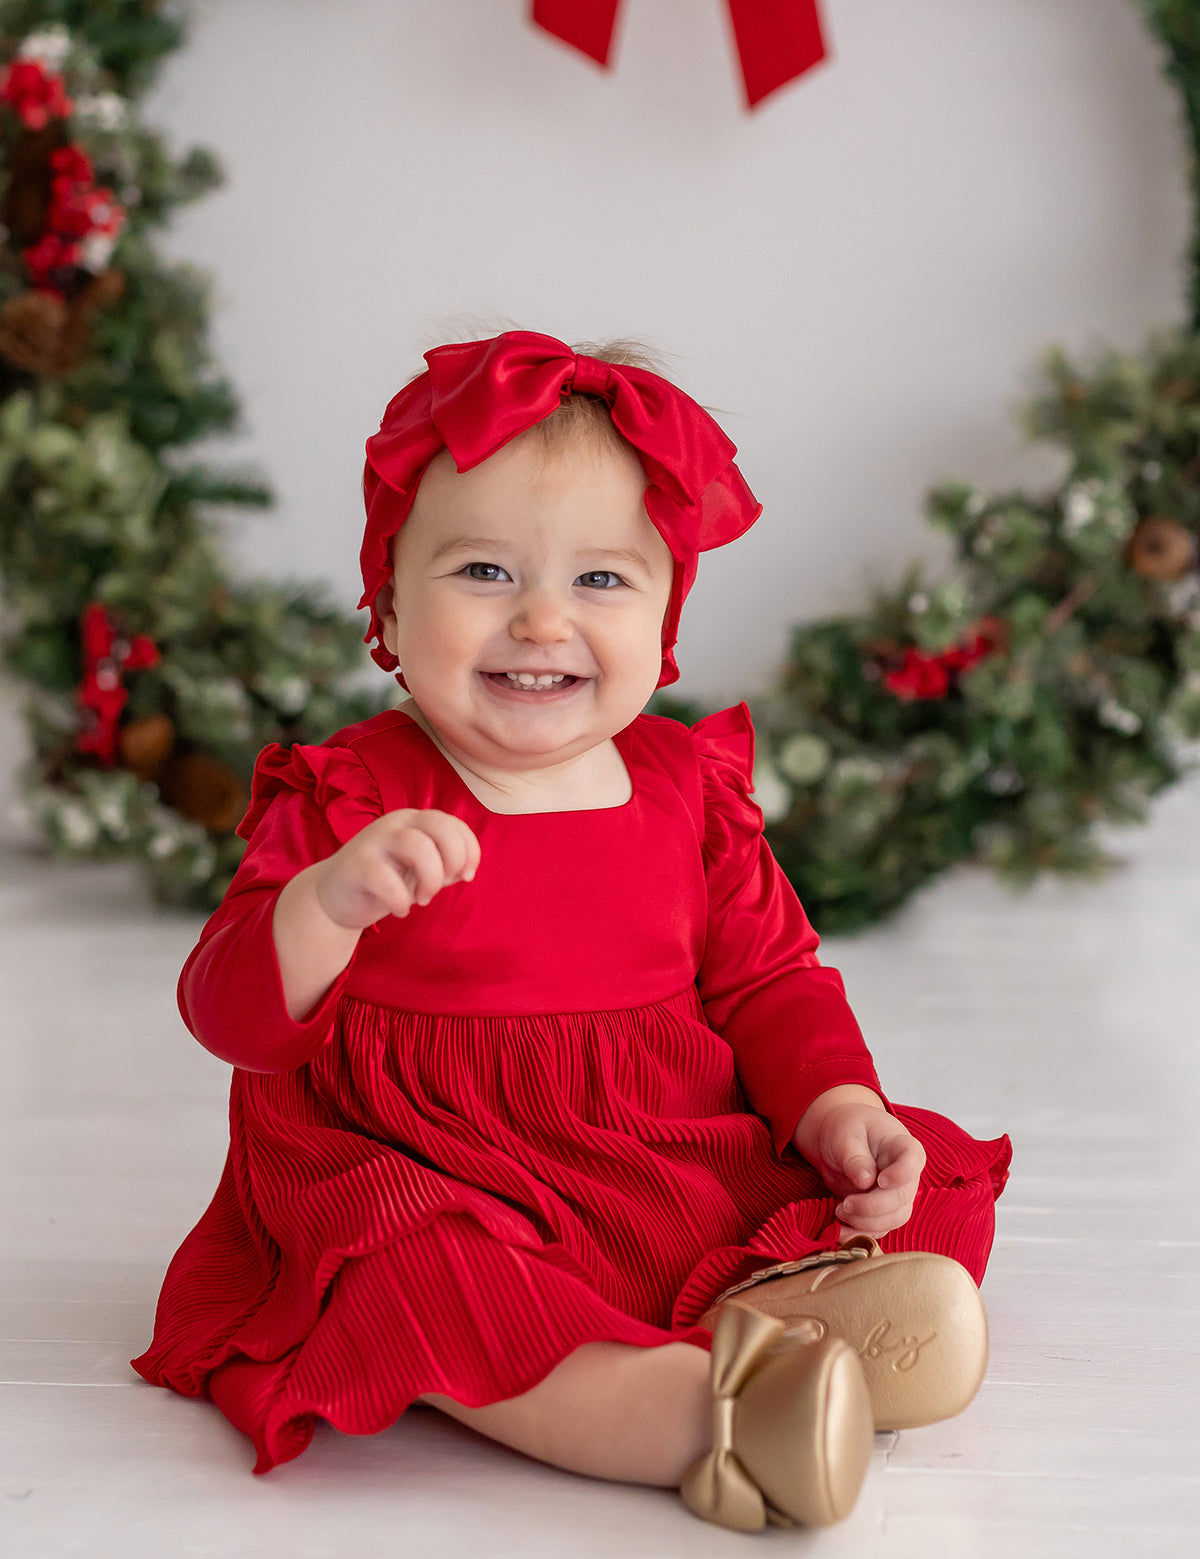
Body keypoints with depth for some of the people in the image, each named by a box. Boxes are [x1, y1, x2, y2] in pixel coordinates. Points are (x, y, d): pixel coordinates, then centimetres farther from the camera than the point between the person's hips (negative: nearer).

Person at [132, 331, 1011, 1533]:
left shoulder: (689, 790, 4)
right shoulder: (345, 804, -8)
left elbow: (767, 980, 12)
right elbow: (233, 1015, -17)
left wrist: (838, 1109, -7)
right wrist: (329, 901, -37)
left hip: (694, 1176, 4)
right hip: (443, 1196, -4)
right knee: (421, 1287, -37)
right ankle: (697, 1414, -39)